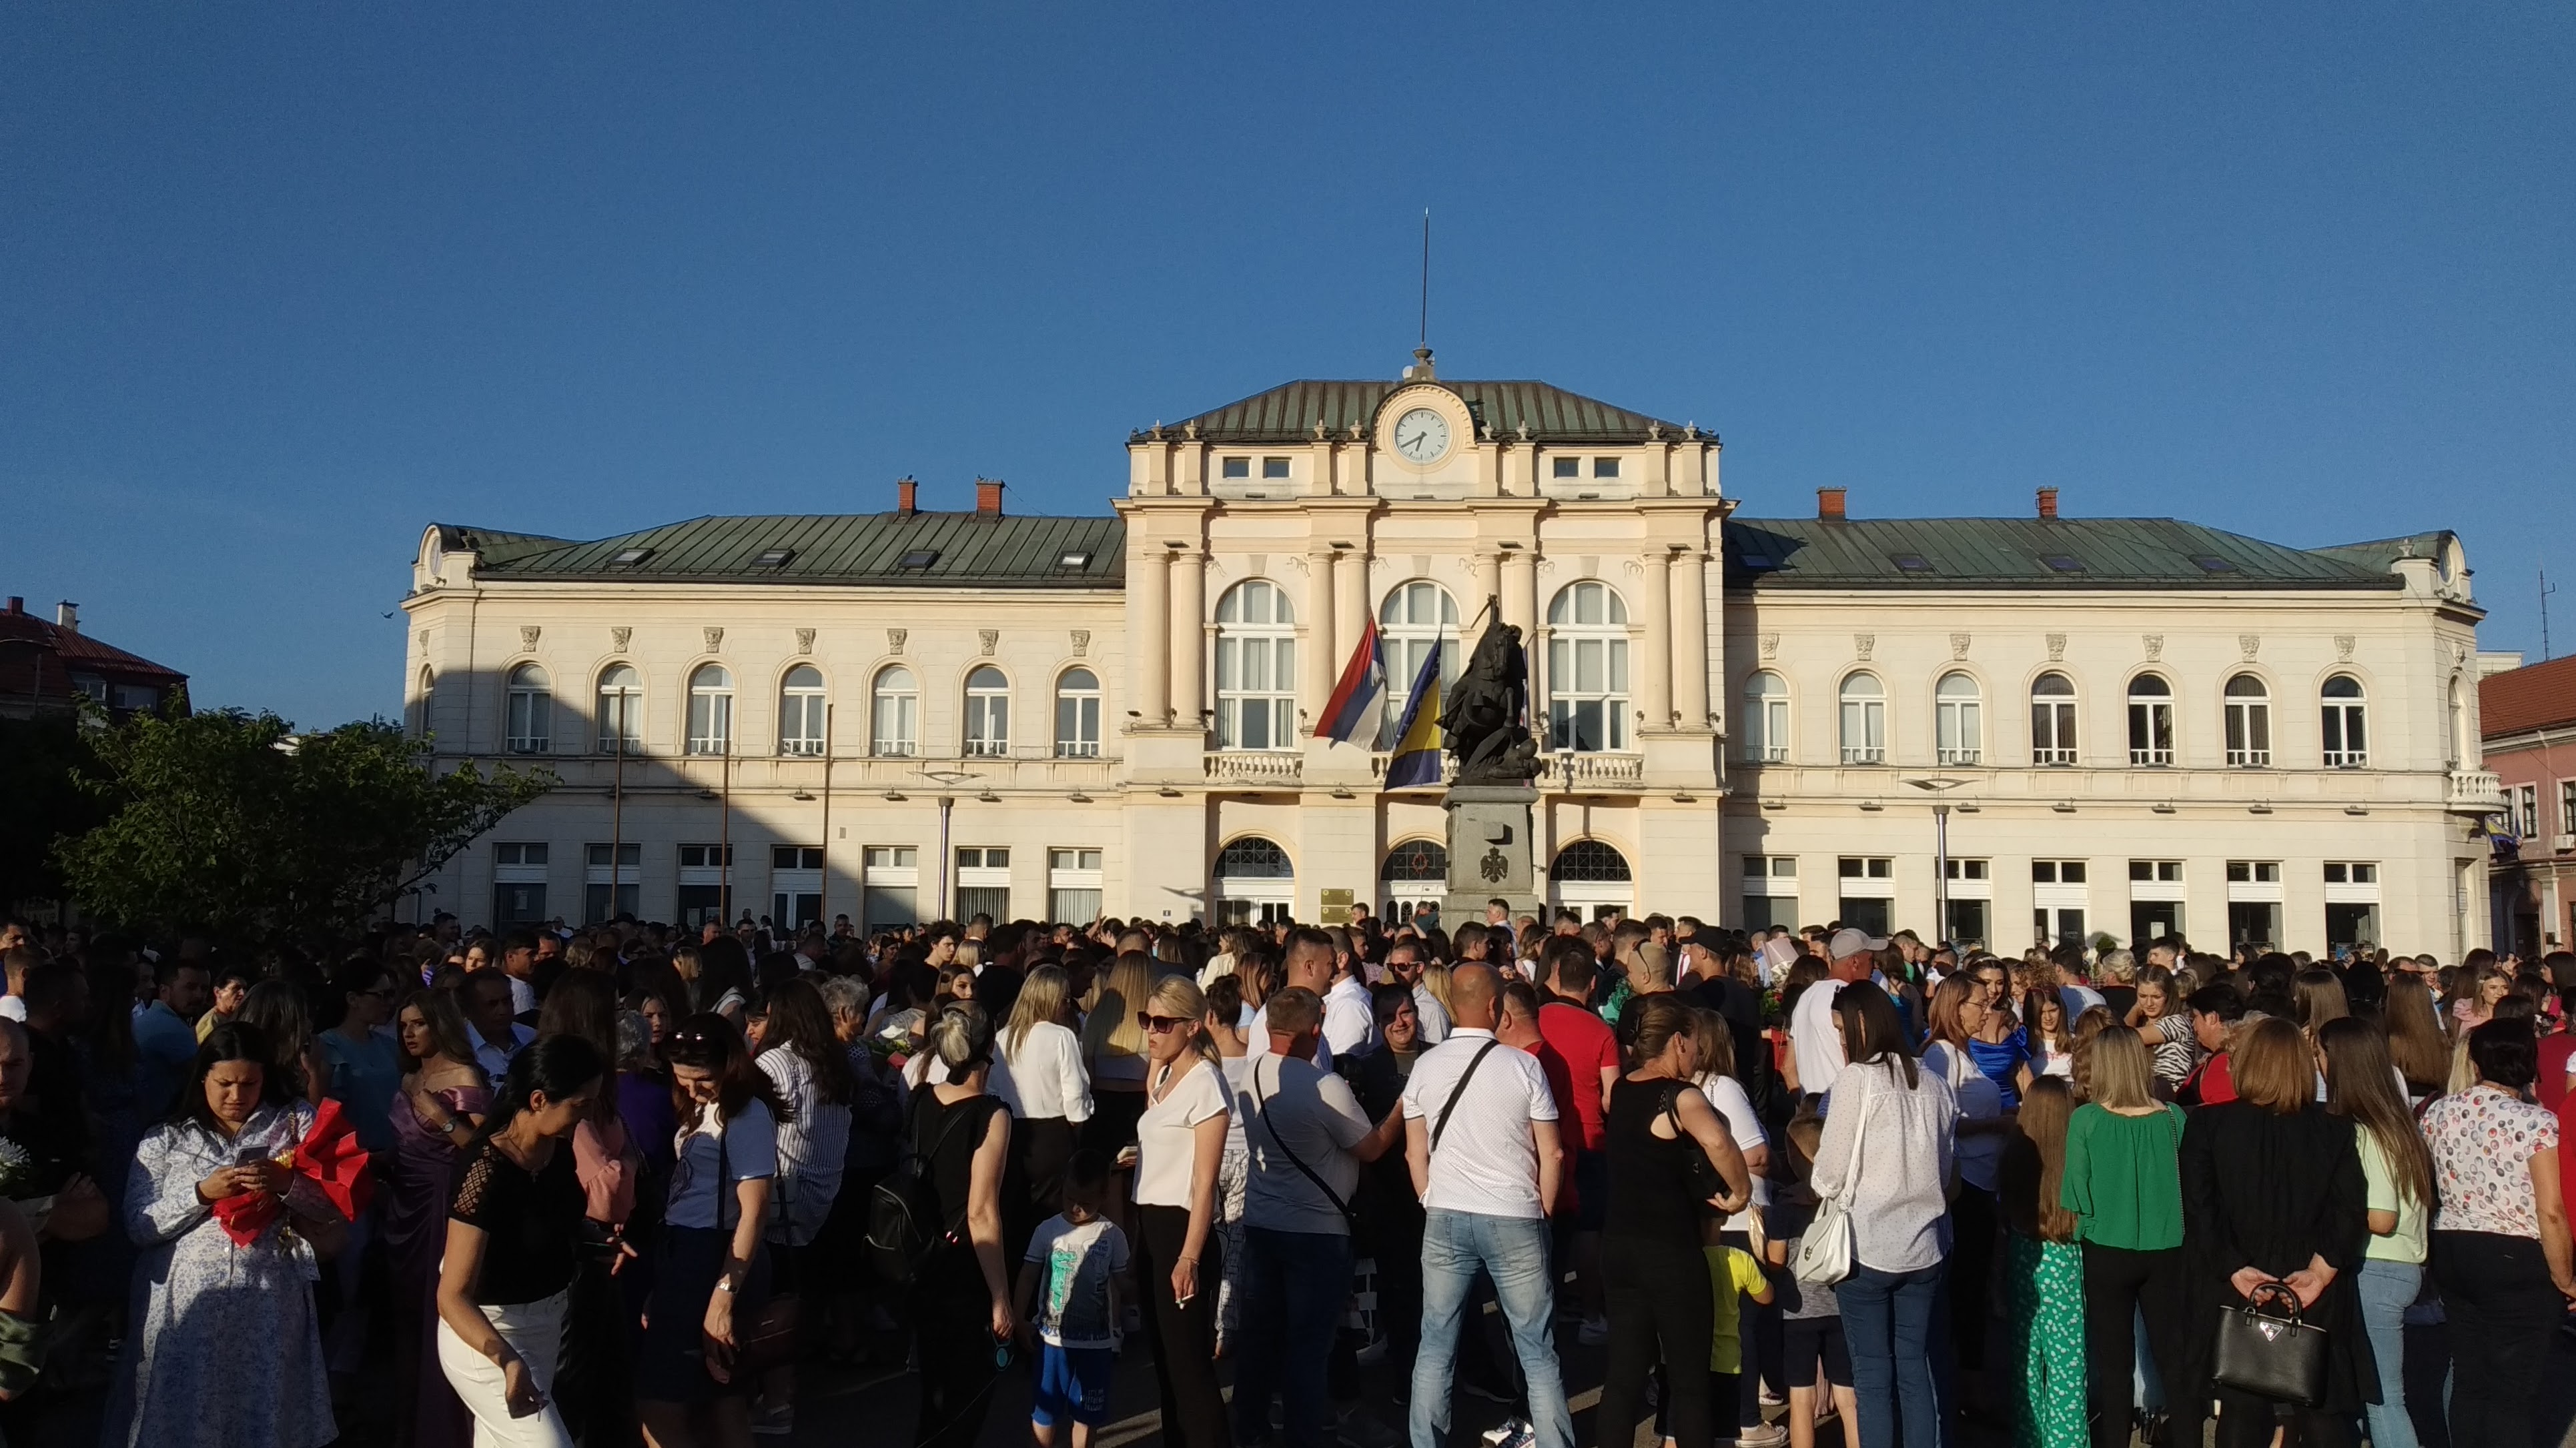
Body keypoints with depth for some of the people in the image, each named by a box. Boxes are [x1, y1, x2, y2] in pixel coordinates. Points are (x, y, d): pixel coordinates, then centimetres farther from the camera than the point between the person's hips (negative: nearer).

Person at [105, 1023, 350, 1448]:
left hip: (269, 1306, 0)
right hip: (187, 1306, 0)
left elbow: (337, 1208, 1)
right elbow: (139, 1225, 1)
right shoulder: (166, 1139, 9)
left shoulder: (296, 1122, 6)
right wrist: (201, 1193, -12)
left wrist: (288, 1183, -16)